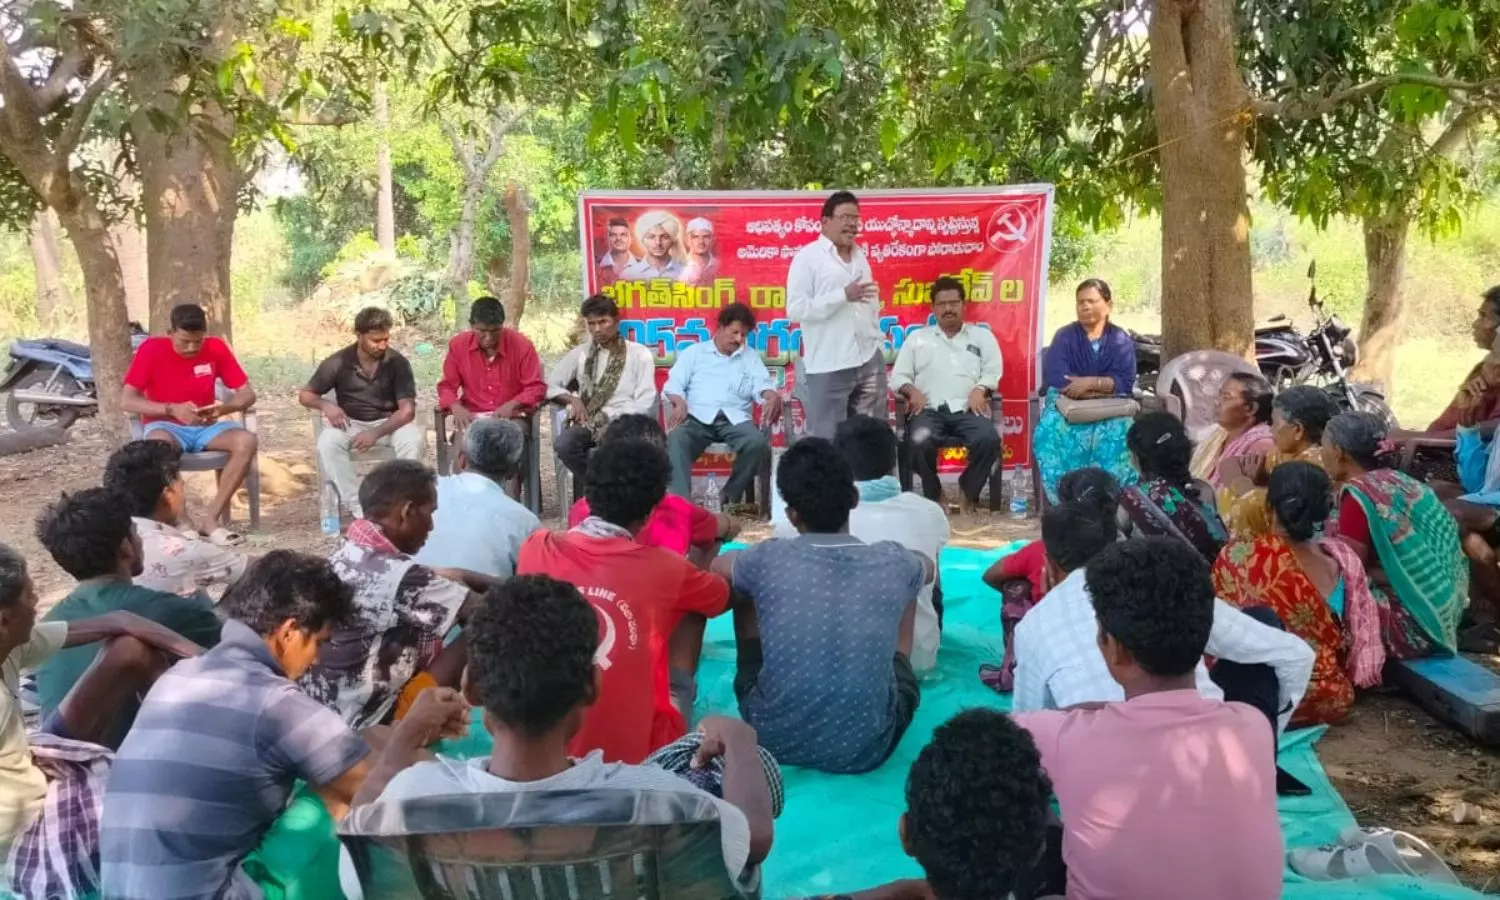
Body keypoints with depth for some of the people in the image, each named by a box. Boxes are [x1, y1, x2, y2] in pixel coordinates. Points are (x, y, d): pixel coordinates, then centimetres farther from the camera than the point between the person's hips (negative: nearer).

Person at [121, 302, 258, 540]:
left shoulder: (216, 348, -5)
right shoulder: (152, 349, -12)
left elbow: (247, 393, -3)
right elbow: (126, 401, -15)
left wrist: (223, 408, -25)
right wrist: (172, 409, -29)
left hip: (206, 426, 3)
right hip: (166, 426, -3)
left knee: (246, 442, -28)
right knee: (159, 445, -39)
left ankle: (211, 519, -22)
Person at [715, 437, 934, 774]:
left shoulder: (768, 560, -11)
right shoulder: (893, 563, -8)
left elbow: (713, 565, 14)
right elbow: (930, 567, 20)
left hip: (776, 740, 0)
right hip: (866, 749, 1)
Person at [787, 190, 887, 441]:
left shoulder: (860, 256, 16)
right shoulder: (808, 257, -4)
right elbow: (795, 310, -12)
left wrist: (879, 348, 13)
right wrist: (844, 295, -16)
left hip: (869, 362, 6)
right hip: (829, 367, -6)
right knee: (828, 441, -1)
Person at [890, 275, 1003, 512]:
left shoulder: (982, 336, 20)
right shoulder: (917, 338, 19)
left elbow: (993, 371, 10)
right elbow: (898, 376, 14)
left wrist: (980, 389, -11)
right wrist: (912, 390, -8)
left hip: (968, 409, 1)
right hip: (930, 410, 0)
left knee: (989, 439, -32)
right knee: (920, 441, -35)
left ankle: (968, 490, -5)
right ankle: (933, 494, -8)